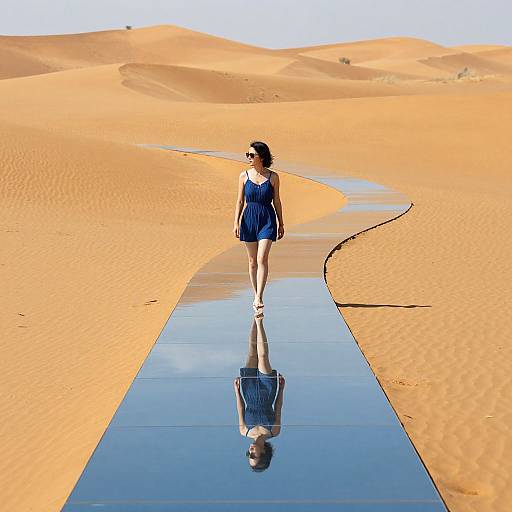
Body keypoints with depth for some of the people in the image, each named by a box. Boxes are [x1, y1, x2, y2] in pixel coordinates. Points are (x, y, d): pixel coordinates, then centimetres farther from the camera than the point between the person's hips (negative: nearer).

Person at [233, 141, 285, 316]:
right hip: (249, 219, 2)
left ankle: (258, 298, -17)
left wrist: (281, 224, 8)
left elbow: (276, 201, 6)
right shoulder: (244, 176, 3)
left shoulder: (273, 177, -1)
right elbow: (240, 201, 5)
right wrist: (236, 223, -3)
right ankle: (256, 296, 22)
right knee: (252, 261, 9)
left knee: (262, 259, -15)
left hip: (267, 219, -2)